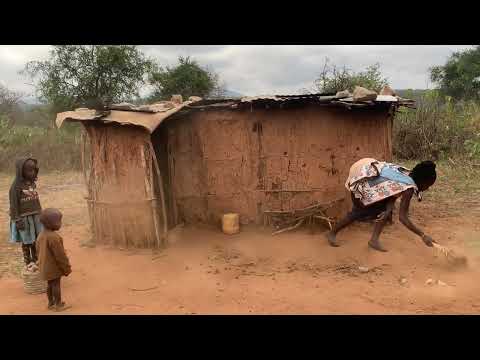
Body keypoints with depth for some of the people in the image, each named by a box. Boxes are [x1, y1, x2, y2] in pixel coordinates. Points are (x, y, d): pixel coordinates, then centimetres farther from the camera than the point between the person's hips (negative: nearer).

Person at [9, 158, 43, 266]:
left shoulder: (33, 183, 5)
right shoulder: (16, 186, -13)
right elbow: (14, 205, -13)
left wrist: (40, 214, 14)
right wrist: (17, 220, -15)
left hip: (36, 216, 6)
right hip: (24, 218, -5)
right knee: (26, 242, 6)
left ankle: (36, 260, 29)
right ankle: (28, 263, 21)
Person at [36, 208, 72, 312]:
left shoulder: (41, 235, 3)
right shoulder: (54, 237, -26)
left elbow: (39, 250, 14)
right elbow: (60, 255, -23)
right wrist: (67, 268, -13)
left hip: (45, 267, 9)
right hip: (54, 267, -9)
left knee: (50, 284, 19)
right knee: (56, 285, 2)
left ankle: (51, 303, 30)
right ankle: (58, 305, 12)